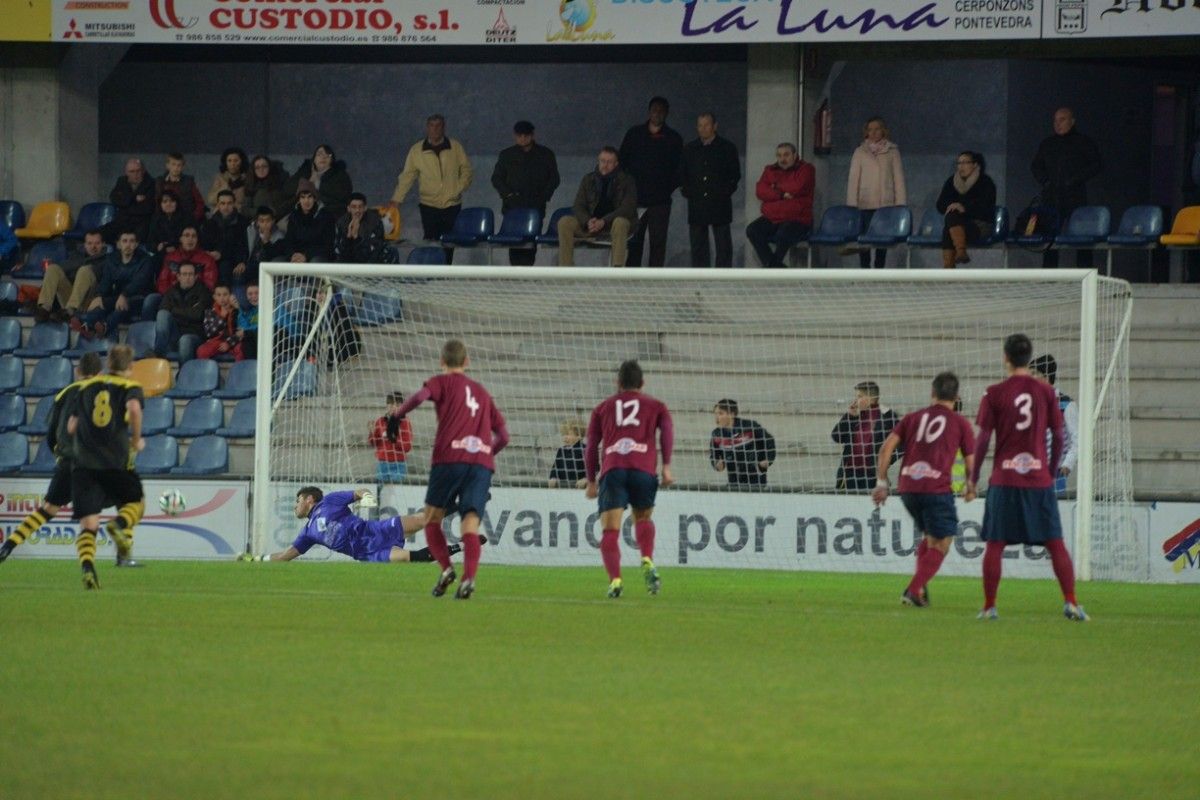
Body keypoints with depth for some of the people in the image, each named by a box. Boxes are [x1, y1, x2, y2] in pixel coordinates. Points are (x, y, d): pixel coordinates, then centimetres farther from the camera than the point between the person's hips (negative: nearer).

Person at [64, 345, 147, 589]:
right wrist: (136, 440, -6)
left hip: (84, 463, 2)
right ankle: (120, 524, -11)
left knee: (88, 523, -1)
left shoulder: (86, 387, 15)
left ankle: (87, 565, -26)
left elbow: (71, 427, 15)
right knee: (137, 502, 22)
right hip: (117, 463, -2)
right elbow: (134, 408, -20)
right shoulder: (130, 387, 4)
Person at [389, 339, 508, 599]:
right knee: (470, 525, -4)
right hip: (482, 462, 3)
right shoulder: (482, 392, 26)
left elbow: (421, 395, -12)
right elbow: (503, 436, 23)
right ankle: (469, 577, -26)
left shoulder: (443, 382, 12)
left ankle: (446, 569, -8)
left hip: (450, 457, -3)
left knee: (432, 518, 12)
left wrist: (398, 413, 3)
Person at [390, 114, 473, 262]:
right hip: (428, 205, -1)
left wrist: (458, 190, -8)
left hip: (452, 205, 1)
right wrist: (395, 200, -4)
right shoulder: (416, 150, 1)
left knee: (448, 246, 4)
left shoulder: (456, 147, 2)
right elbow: (406, 177, 3)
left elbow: (467, 171, 7)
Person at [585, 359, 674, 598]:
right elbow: (667, 430, 4)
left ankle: (615, 579, -23)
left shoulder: (603, 408, 26)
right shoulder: (655, 406, 23)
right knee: (643, 519, 23)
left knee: (610, 531, -3)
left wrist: (591, 481, 25)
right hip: (644, 469, 0)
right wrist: (666, 466, -1)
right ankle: (647, 561, -3)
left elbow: (591, 446, 20)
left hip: (612, 470, 0)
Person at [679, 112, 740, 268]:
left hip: (720, 204, -3)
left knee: (723, 244, -1)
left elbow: (735, 174, 4)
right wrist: (685, 190, 2)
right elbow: (682, 174, 16)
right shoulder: (689, 148, 12)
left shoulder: (727, 148, 3)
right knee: (698, 245, 3)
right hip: (696, 205, 3)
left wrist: (726, 191, -6)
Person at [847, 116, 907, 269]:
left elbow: (899, 178, 6)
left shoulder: (892, 152, 8)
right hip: (866, 204, 0)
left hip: (886, 204, 0)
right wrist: (852, 204, -1)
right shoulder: (860, 152, 8)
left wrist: (900, 203, -1)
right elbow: (853, 180, 6)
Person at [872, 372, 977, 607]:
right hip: (937, 488, -5)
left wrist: (881, 483, 7)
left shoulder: (913, 418, 16)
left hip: (908, 488, 5)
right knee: (940, 544, 3)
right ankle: (914, 590, -12)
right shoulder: (960, 423, 7)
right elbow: (971, 463, 7)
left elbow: (887, 447, 6)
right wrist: (971, 490, 25)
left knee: (929, 537, 23)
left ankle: (918, 588, 11)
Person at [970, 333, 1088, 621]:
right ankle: (1070, 603, -4)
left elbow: (983, 438, -2)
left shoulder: (994, 394, -3)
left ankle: (989, 606, 6)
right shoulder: (1046, 392, 2)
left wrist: (974, 476, 9)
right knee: (1055, 543, 4)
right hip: (1040, 479, 1)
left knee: (995, 544, 6)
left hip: (1004, 481, -1)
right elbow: (1058, 436, 6)